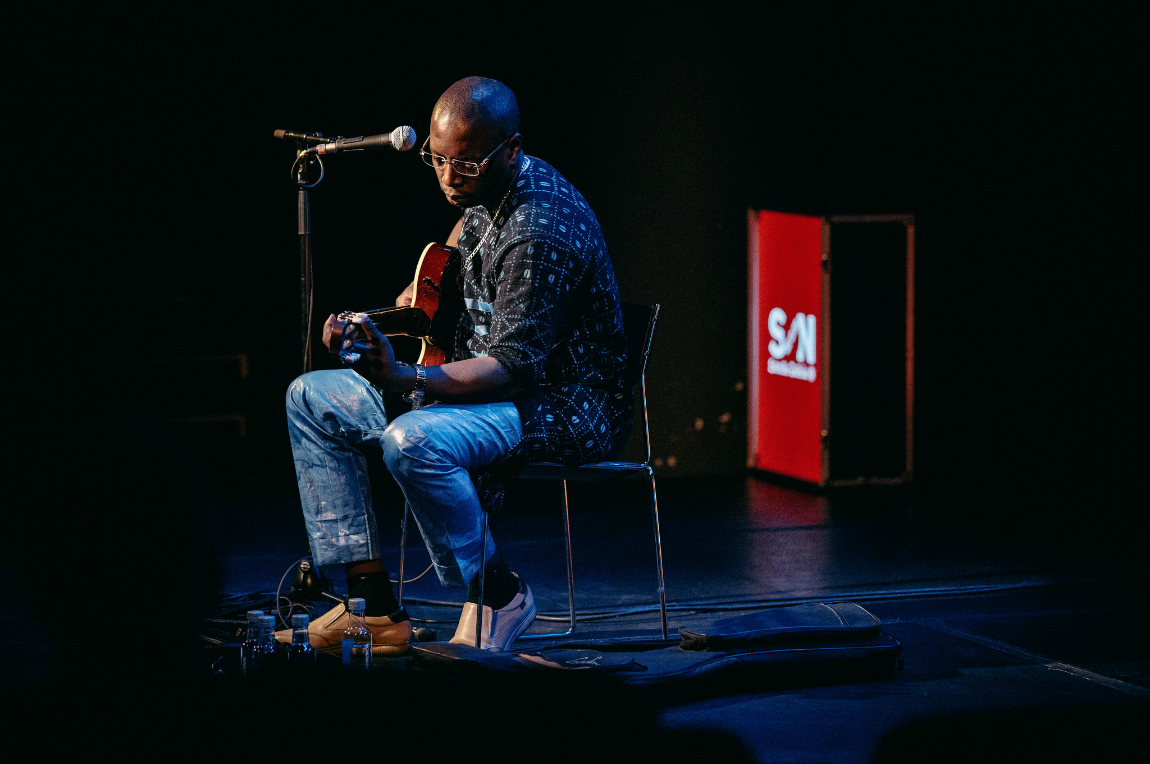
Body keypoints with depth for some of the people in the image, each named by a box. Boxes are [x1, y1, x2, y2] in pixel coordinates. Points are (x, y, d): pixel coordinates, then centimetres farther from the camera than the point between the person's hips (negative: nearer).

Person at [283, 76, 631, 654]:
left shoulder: (541, 232, -26)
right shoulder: (489, 187, 3)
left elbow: (515, 369, -31)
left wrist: (403, 379, -43)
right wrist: (423, 289, 16)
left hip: (563, 407, -10)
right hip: (476, 383, 10)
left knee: (413, 441, -38)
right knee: (312, 398, 3)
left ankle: (499, 596, -14)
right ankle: (374, 607, -3)